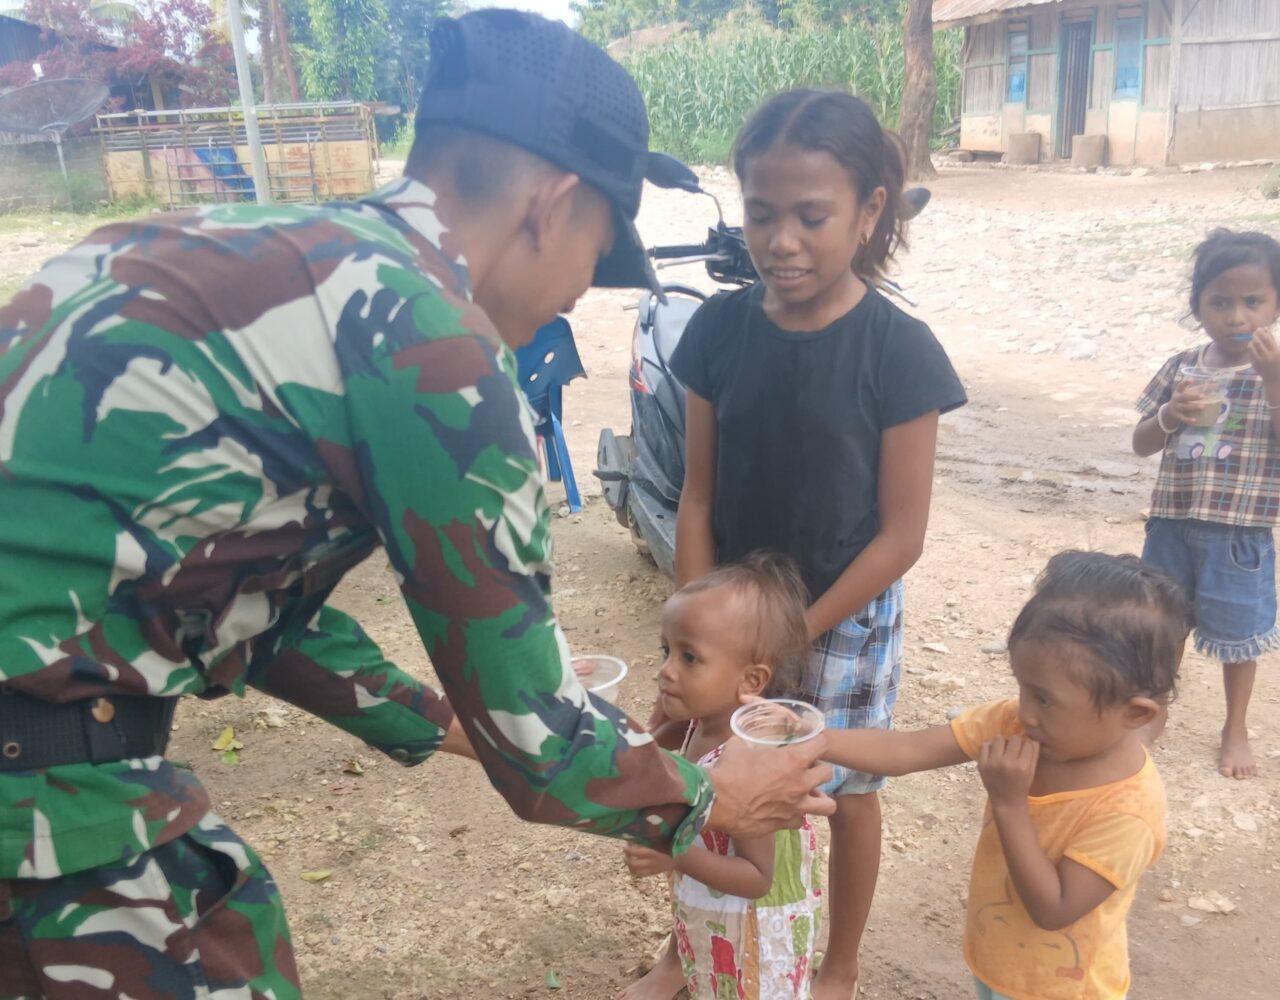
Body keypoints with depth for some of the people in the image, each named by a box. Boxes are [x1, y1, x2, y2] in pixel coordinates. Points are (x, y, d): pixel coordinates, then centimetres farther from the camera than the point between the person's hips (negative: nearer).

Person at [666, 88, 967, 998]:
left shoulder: (898, 350, -18)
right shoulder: (718, 329, -9)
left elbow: (901, 534, -14)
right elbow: (698, 495, -4)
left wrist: (793, 636, -15)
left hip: (846, 621, -2)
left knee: (845, 794, 17)